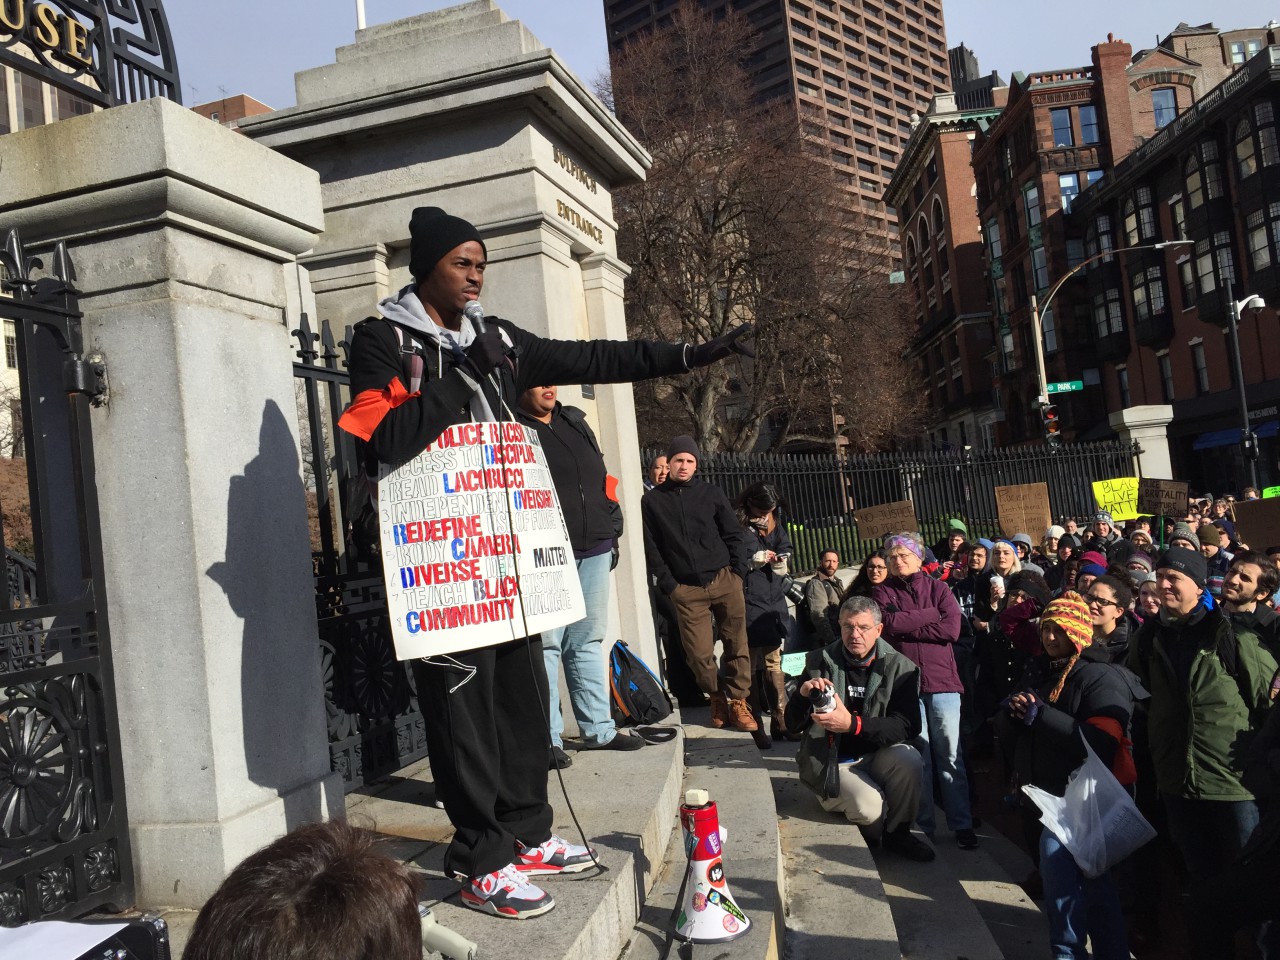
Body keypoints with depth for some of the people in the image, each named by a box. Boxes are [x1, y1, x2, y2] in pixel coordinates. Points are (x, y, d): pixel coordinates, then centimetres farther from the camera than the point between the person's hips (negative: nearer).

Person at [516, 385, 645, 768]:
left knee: (588, 641, 12)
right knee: (546, 645, -4)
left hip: (593, 553, 7)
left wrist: (612, 533, 17)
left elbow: (602, 478, 21)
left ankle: (598, 729, 21)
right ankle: (548, 739, 4)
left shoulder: (576, 422, 17)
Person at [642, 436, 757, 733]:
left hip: (724, 580, 1)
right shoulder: (652, 501, 5)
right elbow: (651, 548, 4)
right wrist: (668, 584, -3)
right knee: (699, 653, -3)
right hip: (686, 589, -1)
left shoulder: (711, 493, 7)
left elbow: (734, 534, 8)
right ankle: (716, 698, 18)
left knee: (736, 645, 0)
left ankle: (737, 701, 12)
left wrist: (738, 571, -2)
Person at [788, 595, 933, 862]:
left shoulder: (901, 667, -5)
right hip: (831, 760, -1)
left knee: (908, 759, -30)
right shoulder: (819, 662, -2)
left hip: (878, 755, 1)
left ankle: (897, 833, -3)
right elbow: (793, 725, 0)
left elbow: (908, 726, -17)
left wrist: (853, 724, -32)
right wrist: (803, 695, -24)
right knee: (871, 807, -27)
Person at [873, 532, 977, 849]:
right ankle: (922, 824, 13)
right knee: (917, 755, 2)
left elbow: (952, 629, -6)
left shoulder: (937, 588, 9)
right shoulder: (882, 592, 10)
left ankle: (962, 823, 9)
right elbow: (890, 622, -10)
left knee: (950, 754, 2)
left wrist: (904, 627, -8)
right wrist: (932, 615, -5)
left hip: (941, 680, 0)